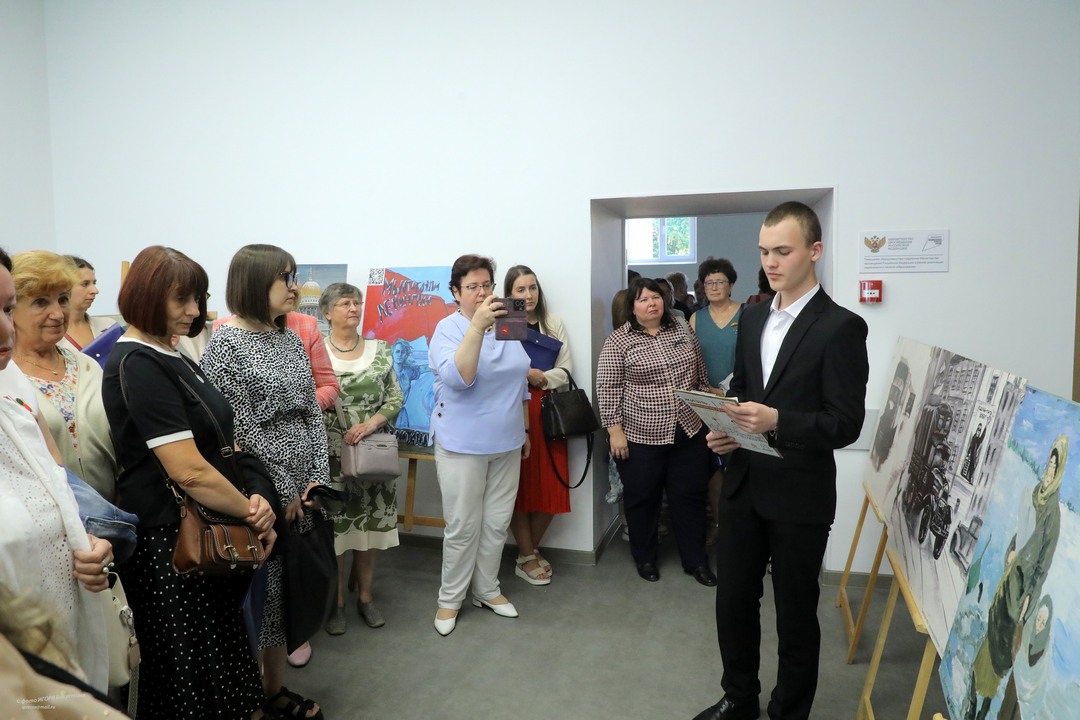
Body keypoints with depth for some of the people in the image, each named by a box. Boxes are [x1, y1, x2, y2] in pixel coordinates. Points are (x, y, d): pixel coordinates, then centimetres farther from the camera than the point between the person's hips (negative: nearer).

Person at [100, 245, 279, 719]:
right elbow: (190, 471, -24)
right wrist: (253, 512, -12)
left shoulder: (173, 359, 11)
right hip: (169, 542, -9)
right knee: (188, 670, 7)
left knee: (222, 654, 19)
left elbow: (215, 446, 11)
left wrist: (255, 496, -5)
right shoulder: (138, 365, -18)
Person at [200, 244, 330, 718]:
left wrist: (318, 480, 1)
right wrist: (283, 491, -12)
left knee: (290, 588, 15)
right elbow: (242, 428, -15)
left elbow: (313, 413, 9)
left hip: (301, 489, 7)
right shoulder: (226, 342, -12)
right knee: (259, 592, 5)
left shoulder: (291, 339, 10)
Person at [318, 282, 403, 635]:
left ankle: (365, 596, 27)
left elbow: (395, 398, 3)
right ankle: (337, 601, 21)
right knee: (335, 526, 4)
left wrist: (369, 424, -11)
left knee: (370, 525, 10)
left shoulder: (380, 350, 5)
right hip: (330, 454, -2)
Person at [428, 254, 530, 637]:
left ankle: (487, 589, 32)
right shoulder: (448, 329, -9)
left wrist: (524, 430, 19)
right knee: (462, 527, 4)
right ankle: (450, 599, 22)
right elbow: (457, 378, -28)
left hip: (506, 445, 5)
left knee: (497, 523, 14)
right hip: (463, 445, -5)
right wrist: (478, 325, -34)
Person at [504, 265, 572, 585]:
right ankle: (526, 557, 19)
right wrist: (528, 375, -18)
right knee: (520, 485, 3)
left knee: (551, 485, 4)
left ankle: (532, 548, 26)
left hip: (548, 411, 4)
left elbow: (565, 370, 5)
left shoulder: (554, 324, 10)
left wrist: (540, 377, -12)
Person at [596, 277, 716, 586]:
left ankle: (695, 560, 25)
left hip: (688, 432, 4)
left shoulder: (682, 332, 6)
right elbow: (608, 389, -9)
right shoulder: (618, 340, -8)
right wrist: (615, 430, -13)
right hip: (641, 436, -3)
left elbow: (700, 377, 14)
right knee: (642, 498, 11)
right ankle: (644, 558, 29)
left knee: (689, 496, 11)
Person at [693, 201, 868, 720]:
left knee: (795, 613, 12)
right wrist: (725, 430, -3)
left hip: (799, 495, -5)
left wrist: (777, 421, -30)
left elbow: (846, 423, -15)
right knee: (733, 600, 16)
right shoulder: (753, 317, 8)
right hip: (743, 484, 6)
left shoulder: (840, 327, -12)